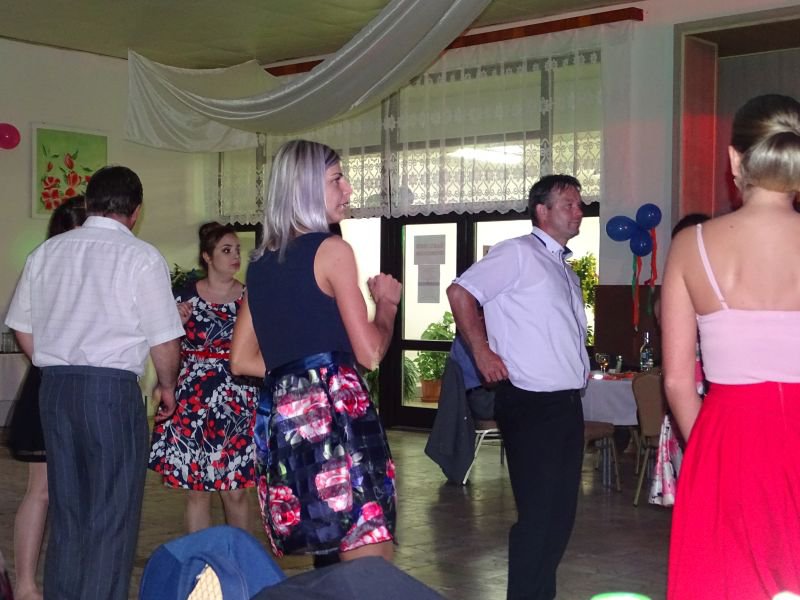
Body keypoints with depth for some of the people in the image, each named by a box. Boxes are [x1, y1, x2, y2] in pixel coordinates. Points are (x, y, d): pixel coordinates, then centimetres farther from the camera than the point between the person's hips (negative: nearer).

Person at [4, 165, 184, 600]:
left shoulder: (47, 252, 8)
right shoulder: (141, 257, -7)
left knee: (65, 506, 15)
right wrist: (167, 386, 10)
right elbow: (163, 339, -7)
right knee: (112, 512, 3)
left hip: (54, 385, 6)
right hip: (113, 388, -5)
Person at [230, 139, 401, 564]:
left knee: (325, 565, 14)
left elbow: (242, 360, 20)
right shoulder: (332, 249, -4)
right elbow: (370, 353, -7)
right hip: (333, 411, -8)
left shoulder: (261, 262, 17)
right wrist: (387, 301, 9)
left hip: (277, 415, 8)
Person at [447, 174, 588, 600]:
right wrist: (481, 352, -14)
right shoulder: (517, 253, -8)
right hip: (531, 404, -9)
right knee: (537, 513, -7)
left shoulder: (565, 269, 20)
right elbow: (460, 292, -15)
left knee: (561, 512, 12)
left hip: (567, 402, 9)